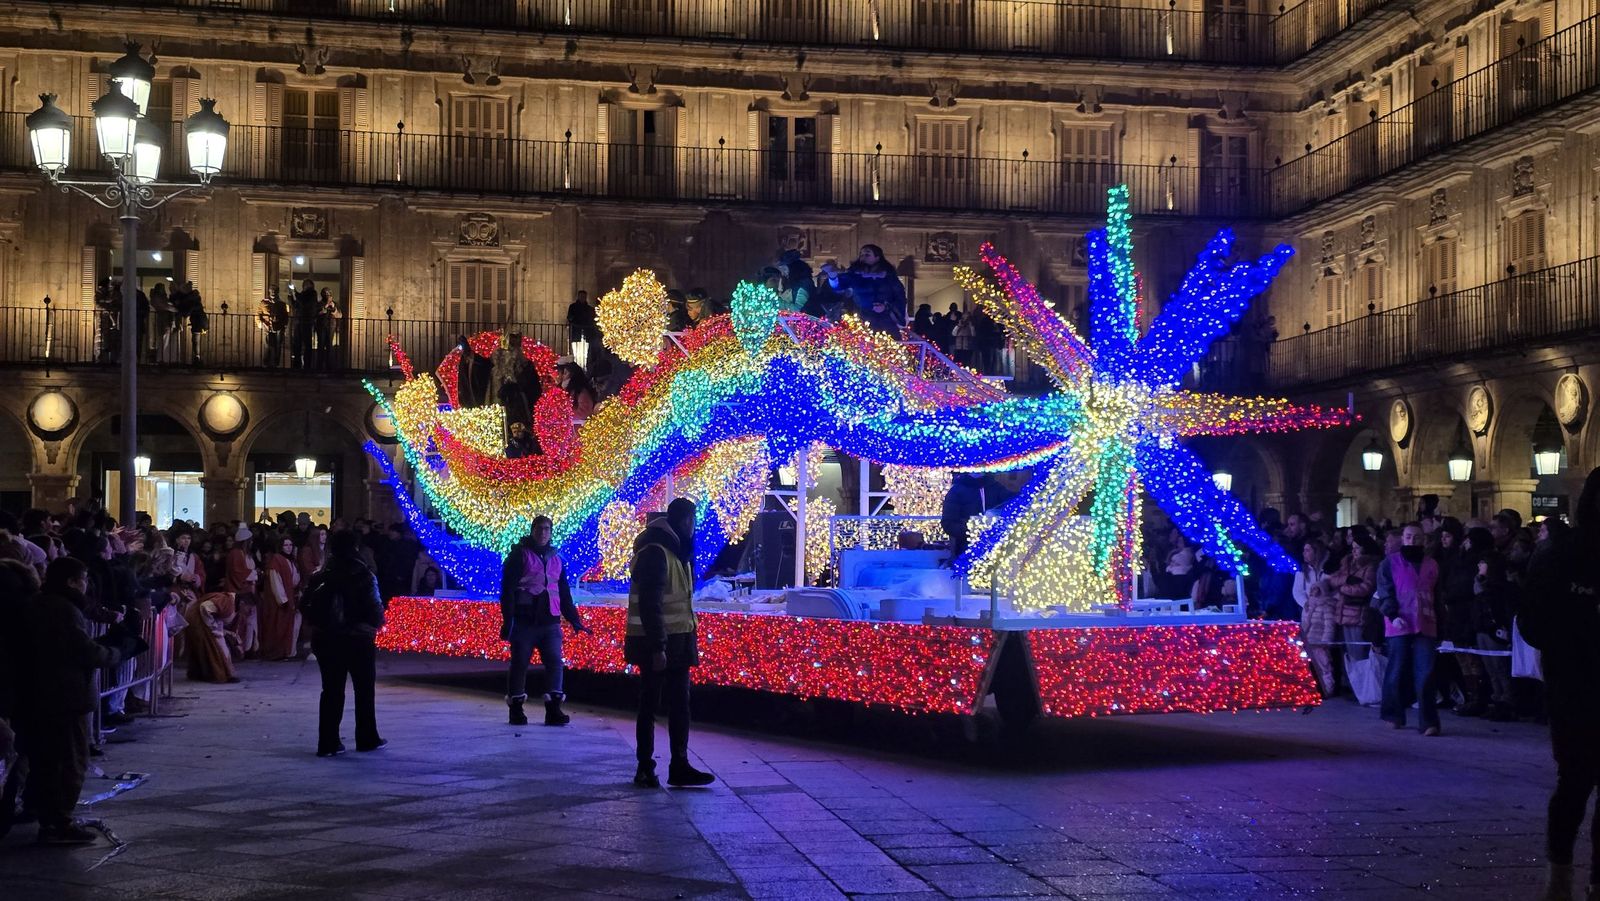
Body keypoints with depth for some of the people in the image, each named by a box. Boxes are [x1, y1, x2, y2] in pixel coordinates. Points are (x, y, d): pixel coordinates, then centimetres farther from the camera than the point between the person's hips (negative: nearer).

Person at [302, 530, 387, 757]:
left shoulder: (322, 576, 1)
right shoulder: (364, 576, -11)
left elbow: (305, 605, -1)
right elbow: (374, 608, -16)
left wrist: (321, 624, 11)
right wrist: (375, 624, 4)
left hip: (327, 640, 3)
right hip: (359, 639, -3)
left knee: (331, 691, 8)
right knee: (364, 690, 12)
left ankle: (328, 742, 5)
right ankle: (367, 739, 18)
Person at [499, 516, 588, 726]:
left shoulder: (556, 558, 17)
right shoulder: (519, 555, 1)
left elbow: (564, 592, 22)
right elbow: (508, 589, -5)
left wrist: (574, 620, 18)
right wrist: (508, 620, -14)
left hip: (550, 622, 4)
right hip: (524, 621, -4)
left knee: (555, 662, -5)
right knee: (519, 663, 1)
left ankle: (553, 709, -5)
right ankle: (516, 709, 9)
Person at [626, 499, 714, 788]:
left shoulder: (676, 552, 15)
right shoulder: (654, 552, -16)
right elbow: (649, 604, -21)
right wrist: (657, 647, -24)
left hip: (677, 641, 9)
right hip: (656, 644, -9)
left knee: (680, 704, 9)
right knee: (650, 705, 1)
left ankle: (680, 766, 13)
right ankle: (645, 769, 9)